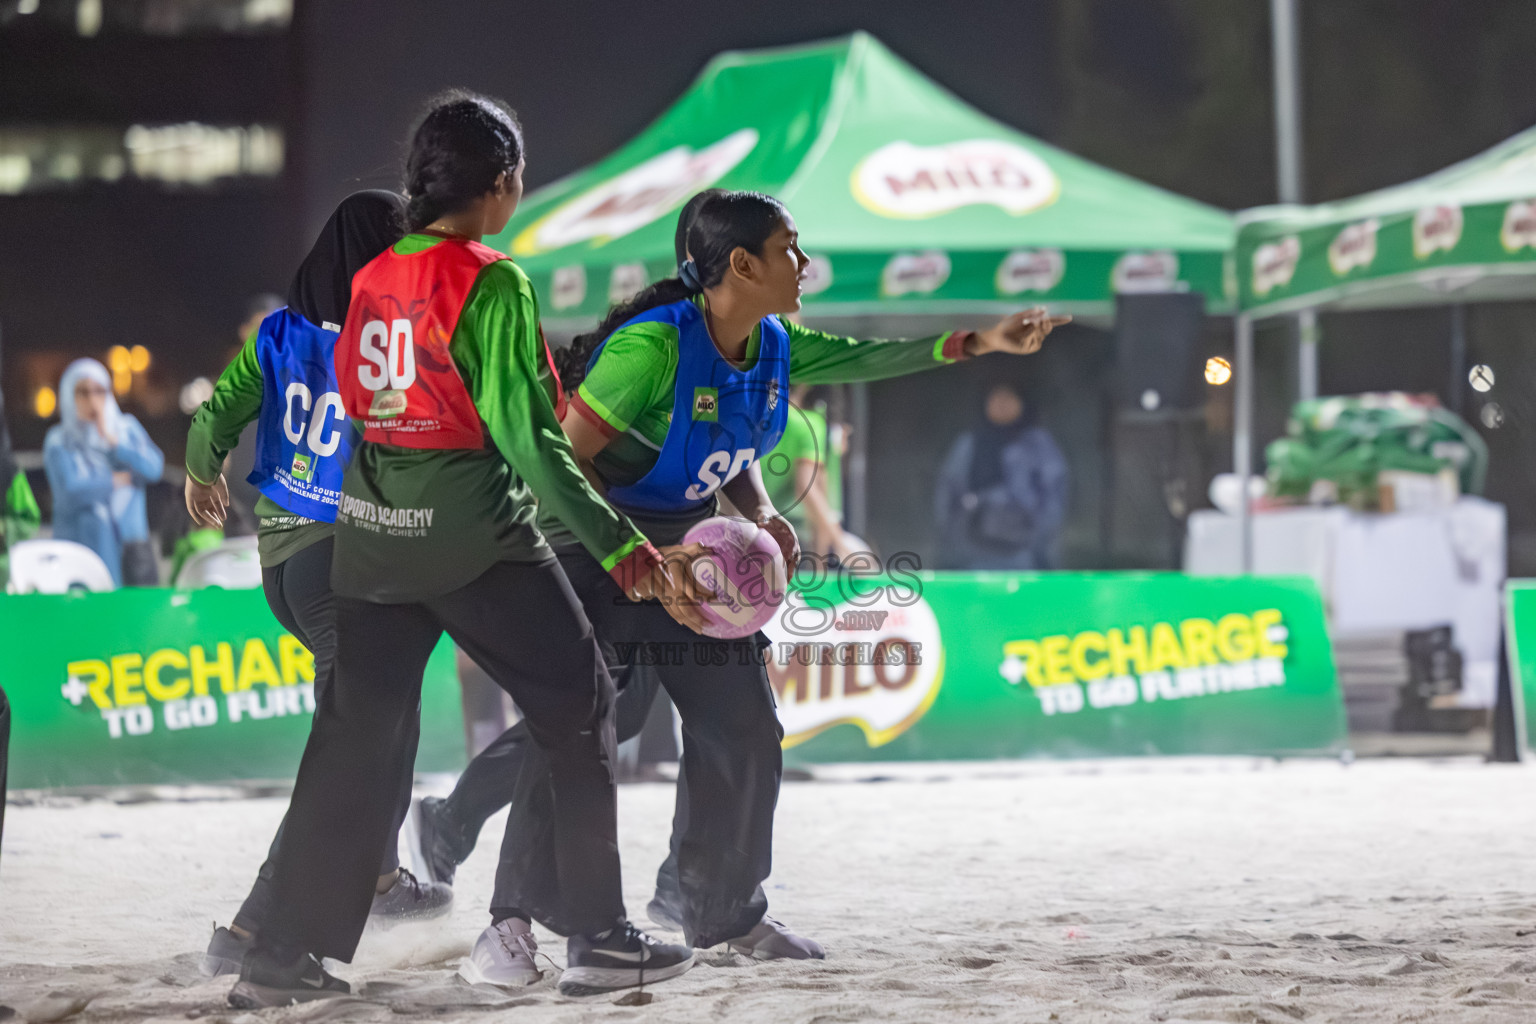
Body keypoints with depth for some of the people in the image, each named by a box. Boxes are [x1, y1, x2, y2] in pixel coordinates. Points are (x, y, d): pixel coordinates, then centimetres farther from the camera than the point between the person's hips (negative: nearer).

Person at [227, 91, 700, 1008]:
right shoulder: (493, 285, -14)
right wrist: (620, 545, -17)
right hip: (477, 538, -6)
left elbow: (348, 407, 12)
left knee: (358, 732, 10)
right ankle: (598, 937, 6)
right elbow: (526, 437, -18)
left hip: (373, 540, 6)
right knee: (581, 709, 8)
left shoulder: (371, 281, 5)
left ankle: (287, 953, 6)